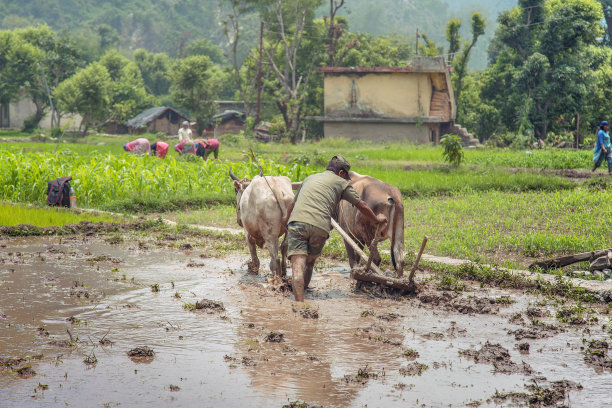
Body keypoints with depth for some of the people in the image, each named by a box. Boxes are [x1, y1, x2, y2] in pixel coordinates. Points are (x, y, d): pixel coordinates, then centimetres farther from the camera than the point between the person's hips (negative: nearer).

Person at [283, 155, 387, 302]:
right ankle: (303, 290, 31)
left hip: (296, 222, 2)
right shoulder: (341, 182, 20)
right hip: (320, 227, -2)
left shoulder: (309, 178, 33)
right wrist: (376, 219, 43)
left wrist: (287, 218, 67)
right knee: (309, 262, 21)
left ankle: (299, 302, -26)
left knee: (298, 265, -12)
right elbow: (362, 206, 25)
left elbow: (293, 204, 47)